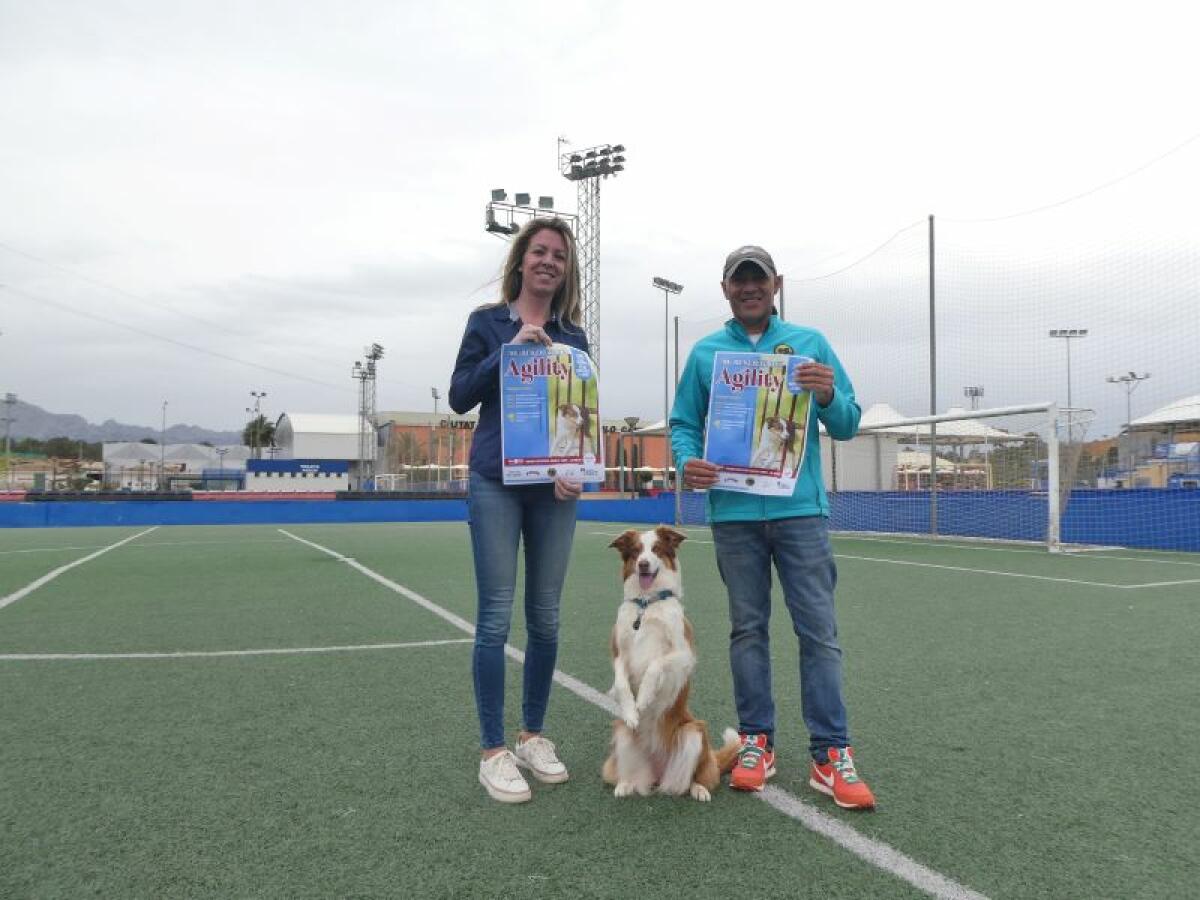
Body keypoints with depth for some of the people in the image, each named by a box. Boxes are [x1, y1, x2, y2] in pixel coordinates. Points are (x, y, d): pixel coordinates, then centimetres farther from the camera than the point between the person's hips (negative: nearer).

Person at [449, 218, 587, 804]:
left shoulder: (573, 336, 12)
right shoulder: (488, 322, 5)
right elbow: (459, 397, -1)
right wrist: (509, 352, -12)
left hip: (553, 488, 3)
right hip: (496, 483, -3)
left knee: (545, 616, 6)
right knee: (496, 617, -4)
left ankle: (533, 735, 21)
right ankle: (493, 751, 6)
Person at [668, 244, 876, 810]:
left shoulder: (811, 344, 9)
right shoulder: (705, 353, 11)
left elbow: (849, 425, 8)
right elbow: (684, 422, 10)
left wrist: (829, 396, -14)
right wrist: (686, 461, -11)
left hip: (800, 508, -1)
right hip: (733, 512, 1)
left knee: (818, 630, -2)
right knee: (748, 629, 9)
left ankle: (831, 754, 5)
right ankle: (756, 741, 19)